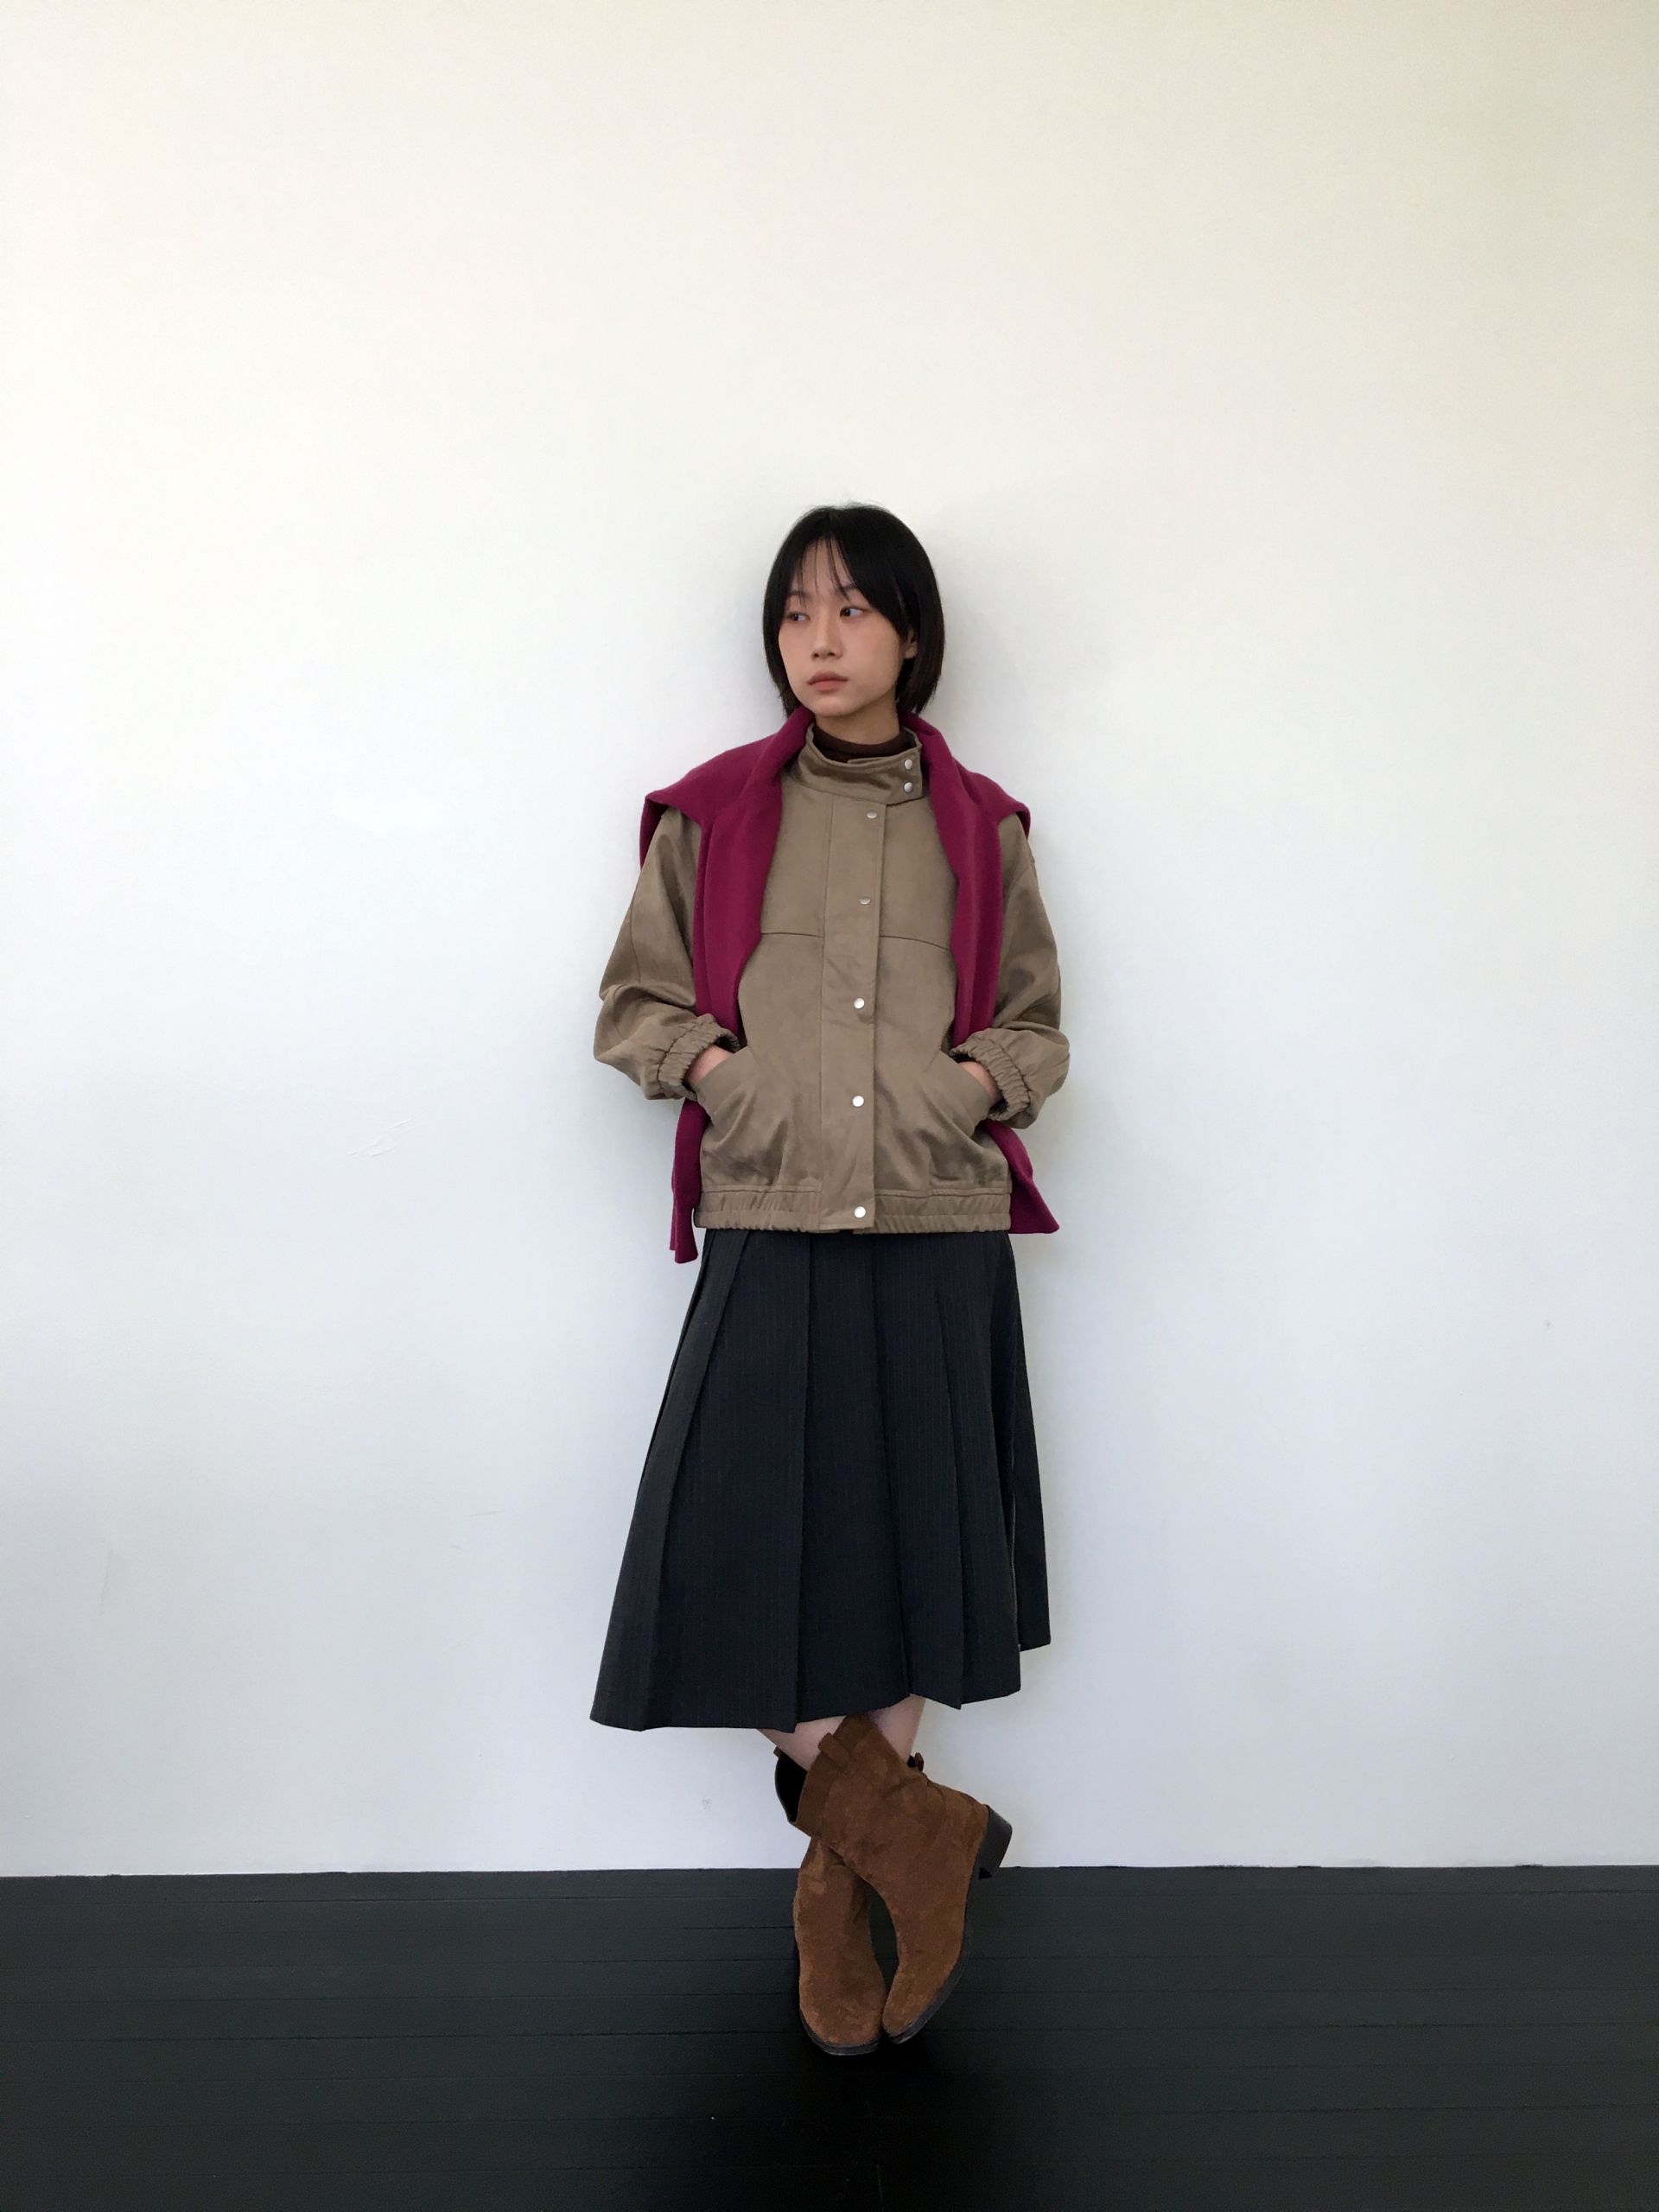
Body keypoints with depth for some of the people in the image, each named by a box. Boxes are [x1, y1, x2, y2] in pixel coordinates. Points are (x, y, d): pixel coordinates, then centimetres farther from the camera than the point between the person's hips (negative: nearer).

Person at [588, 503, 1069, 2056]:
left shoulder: (981, 827, 9)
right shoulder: (713, 814, 6)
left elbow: (1038, 1025, 14)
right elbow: (632, 1006, 10)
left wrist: (977, 1076, -6)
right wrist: (719, 1063, -8)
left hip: (940, 1241, 1)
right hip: (771, 1238, 0)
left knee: (910, 1558, 6)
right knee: (738, 1550, -9)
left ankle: (841, 1882, 25)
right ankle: (904, 1823, 13)